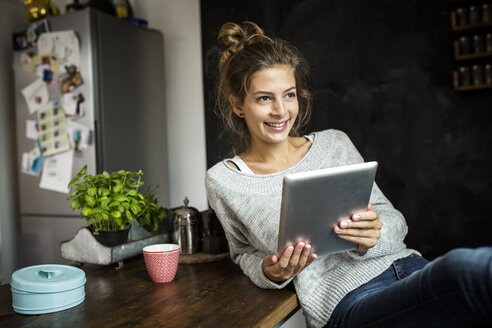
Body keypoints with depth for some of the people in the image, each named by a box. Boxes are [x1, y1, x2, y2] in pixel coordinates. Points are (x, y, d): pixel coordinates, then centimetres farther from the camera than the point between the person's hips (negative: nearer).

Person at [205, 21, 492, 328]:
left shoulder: (335, 144, 7)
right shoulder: (223, 182, 1)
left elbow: (395, 221, 11)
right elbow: (245, 252, 15)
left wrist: (373, 236, -13)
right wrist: (269, 273, -7)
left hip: (408, 267, 5)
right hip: (347, 302, -5)